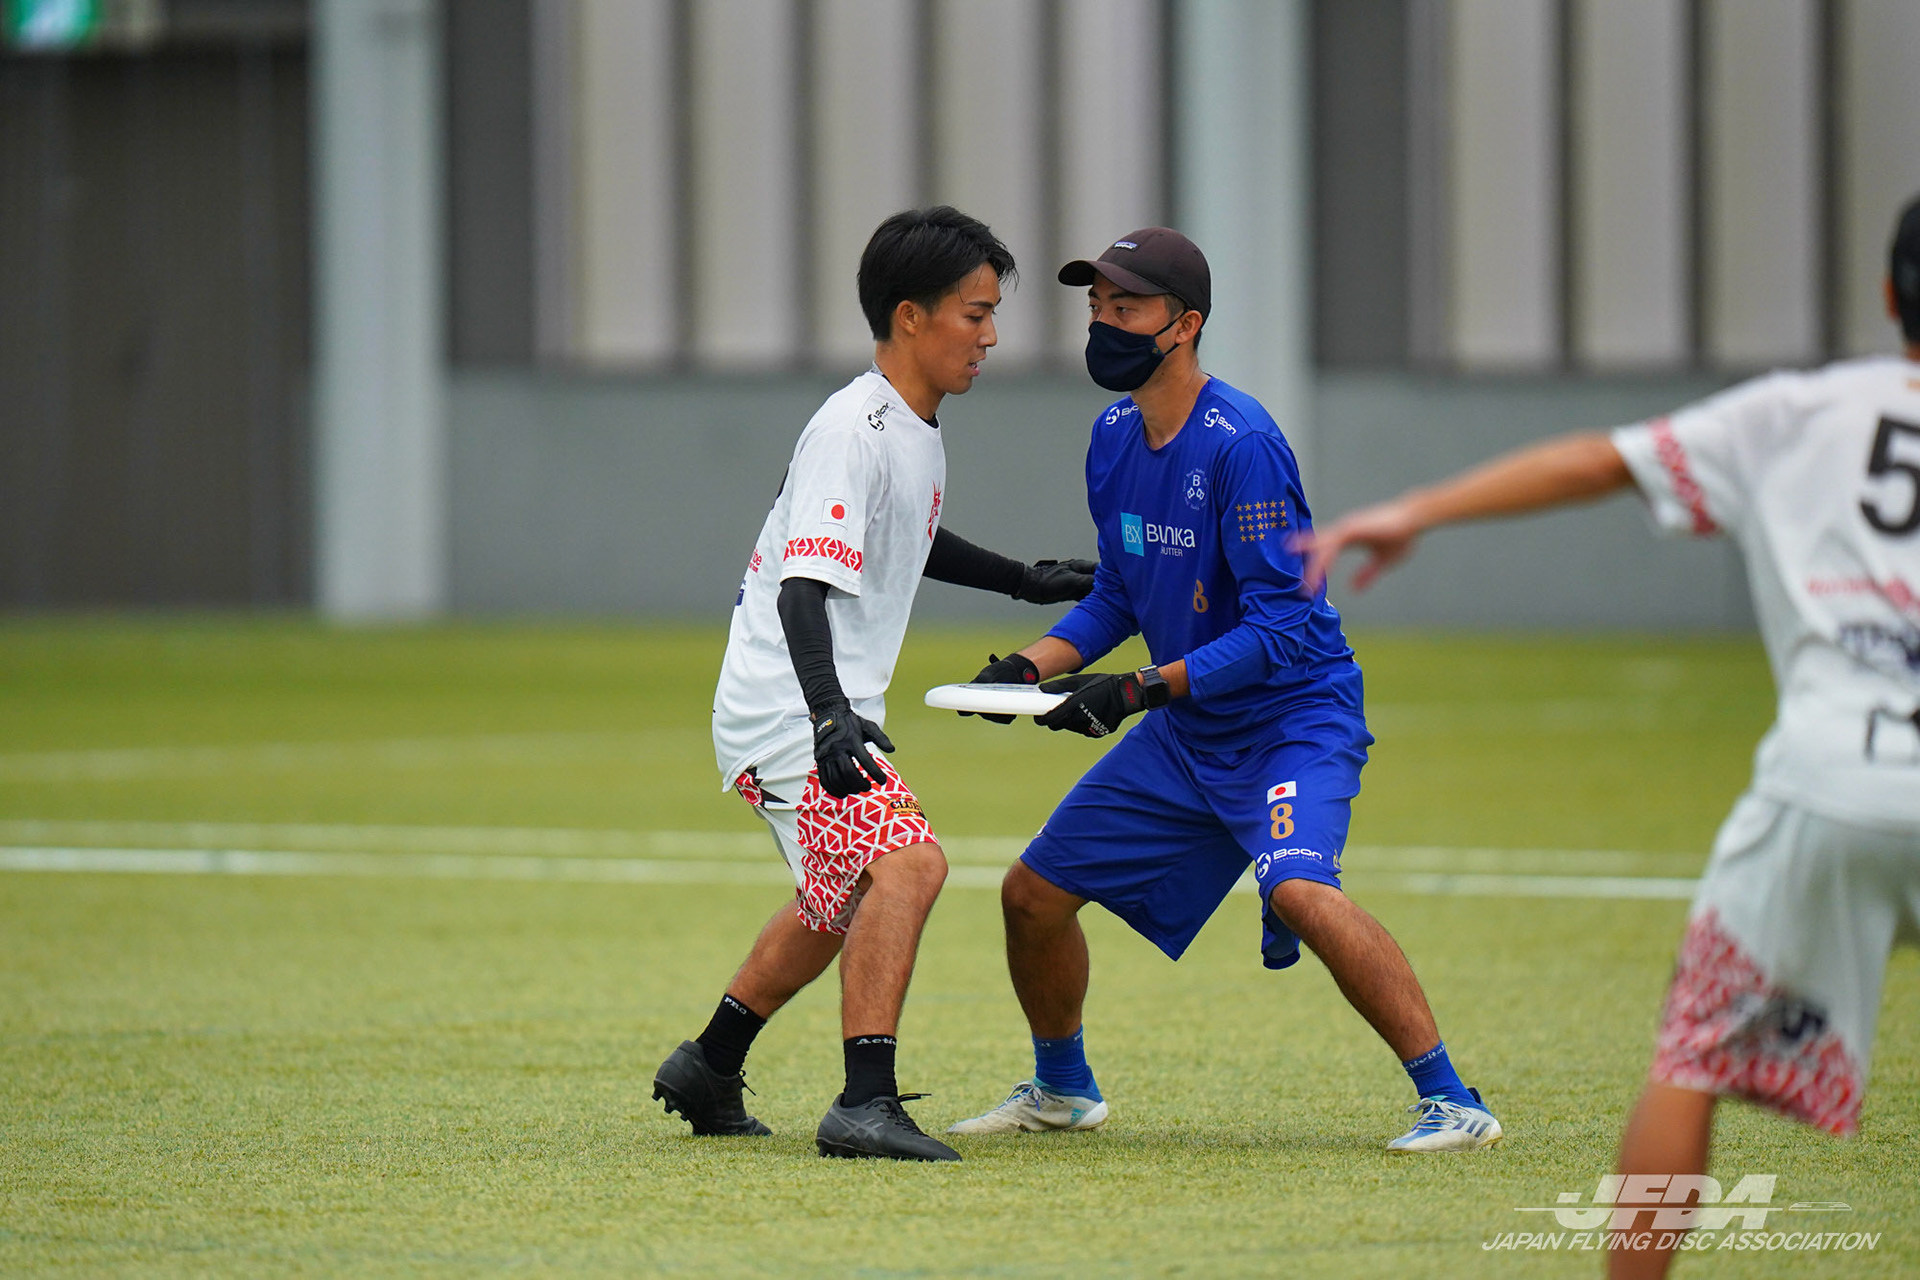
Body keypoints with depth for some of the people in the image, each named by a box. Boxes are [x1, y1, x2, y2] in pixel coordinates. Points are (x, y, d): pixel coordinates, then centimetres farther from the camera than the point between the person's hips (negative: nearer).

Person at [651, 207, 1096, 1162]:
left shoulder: (915, 430, 11)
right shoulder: (851, 430, -20)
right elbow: (805, 585, -30)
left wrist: (1022, 580, 37)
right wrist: (830, 715, -42)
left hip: (830, 715, 11)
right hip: (787, 713, -11)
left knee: (842, 899, 28)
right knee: (906, 861, -28)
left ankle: (708, 1072, 43)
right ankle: (866, 1103, -33)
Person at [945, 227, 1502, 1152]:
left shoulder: (1241, 443, -22)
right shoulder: (1114, 436, 4)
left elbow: (1280, 627, -25)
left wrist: (1141, 691, -28)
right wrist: (1029, 666, 1)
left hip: (1294, 716, -9)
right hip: (1187, 731, 9)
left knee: (1298, 886, -33)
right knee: (1034, 892, 10)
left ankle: (1449, 1101, -27)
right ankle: (1061, 1088, 34)